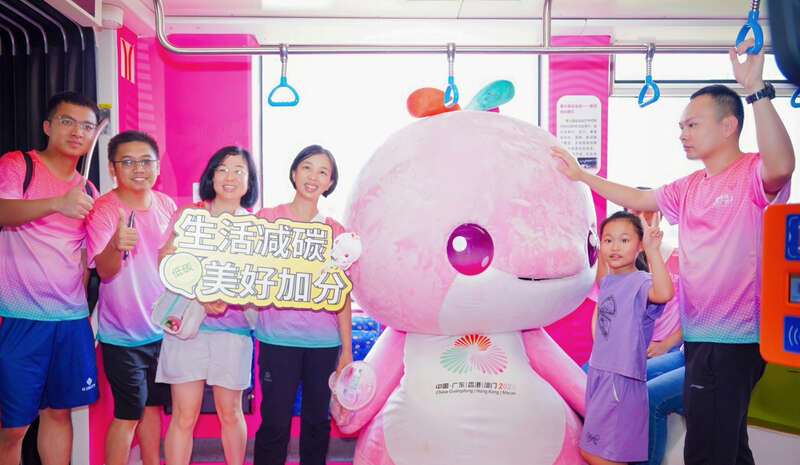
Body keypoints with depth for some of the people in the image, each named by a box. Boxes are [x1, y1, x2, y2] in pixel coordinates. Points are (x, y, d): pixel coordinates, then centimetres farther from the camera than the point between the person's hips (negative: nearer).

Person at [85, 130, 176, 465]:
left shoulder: (166, 205, -1)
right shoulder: (102, 209, -15)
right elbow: (105, 271, -27)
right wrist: (116, 246, -48)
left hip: (162, 329, 5)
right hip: (122, 334, -5)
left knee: (152, 405, 17)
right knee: (128, 414, -1)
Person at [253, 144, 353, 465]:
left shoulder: (336, 231, 8)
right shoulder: (267, 218, 4)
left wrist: (347, 348, 6)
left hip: (324, 341, 2)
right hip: (278, 338, -1)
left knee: (318, 420, 8)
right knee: (275, 421, 0)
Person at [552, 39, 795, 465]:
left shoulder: (753, 176, -13)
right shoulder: (690, 187, 12)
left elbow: (781, 165, -36)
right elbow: (637, 199, 23)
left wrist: (755, 88, -39)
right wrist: (581, 175, 23)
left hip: (731, 340, -8)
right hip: (699, 335, 9)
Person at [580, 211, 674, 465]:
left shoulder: (640, 282, -17)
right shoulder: (606, 282, 8)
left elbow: (664, 293, -41)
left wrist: (652, 250, -46)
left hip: (623, 378, -9)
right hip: (598, 373, 9)